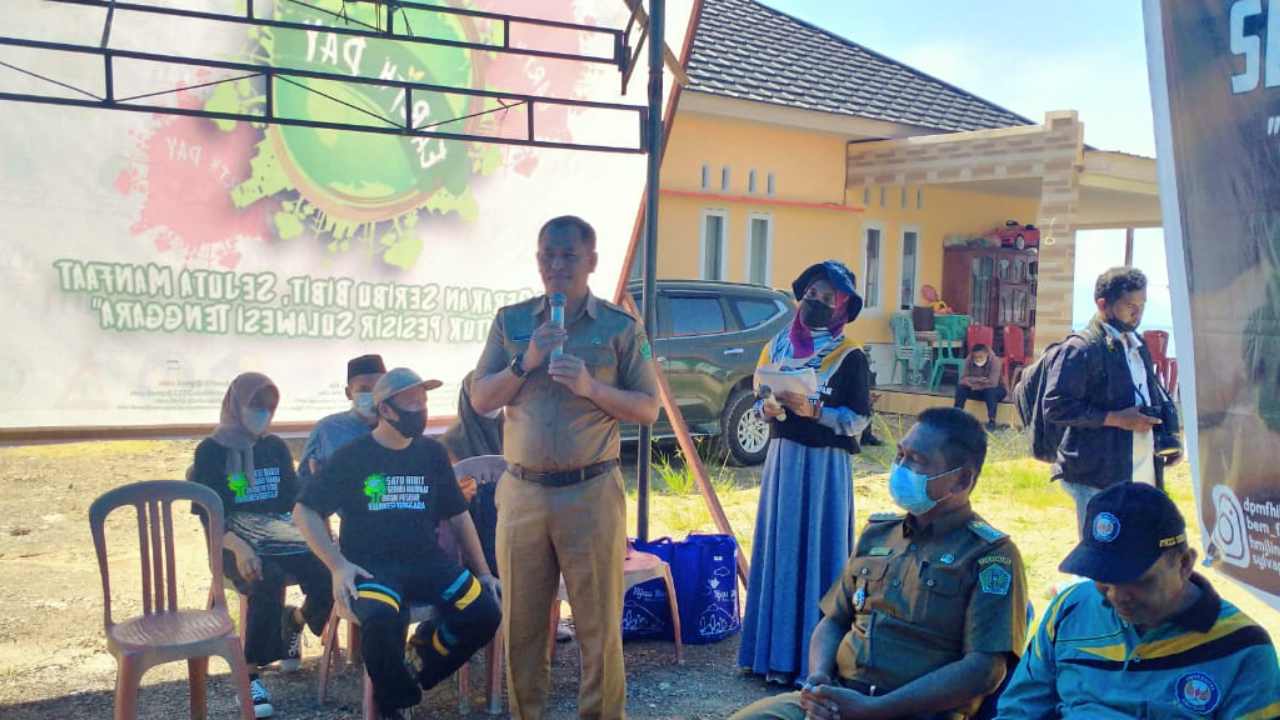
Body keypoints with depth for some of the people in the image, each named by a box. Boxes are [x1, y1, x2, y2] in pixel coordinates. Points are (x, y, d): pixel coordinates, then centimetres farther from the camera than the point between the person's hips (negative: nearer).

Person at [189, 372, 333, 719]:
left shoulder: (276, 447, 13)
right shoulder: (211, 451, -1)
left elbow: (294, 500, 12)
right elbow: (208, 515, -8)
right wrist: (239, 546, -27)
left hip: (280, 534, 4)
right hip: (234, 541, -4)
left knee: (327, 574, -25)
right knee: (269, 579, -37)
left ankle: (294, 623, 10)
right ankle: (249, 676, -25)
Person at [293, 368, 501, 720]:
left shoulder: (432, 453, 11)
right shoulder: (352, 456, 0)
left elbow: (458, 516, 18)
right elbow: (304, 511, 1)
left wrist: (482, 572, 13)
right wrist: (337, 566, -12)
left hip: (426, 560, 4)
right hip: (371, 563, -3)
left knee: (484, 612, -21)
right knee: (382, 619, -37)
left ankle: (425, 655, 12)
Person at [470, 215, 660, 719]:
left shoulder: (620, 327, 2)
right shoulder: (511, 322, 9)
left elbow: (648, 409, -1)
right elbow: (480, 400, 5)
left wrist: (591, 387, -16)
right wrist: (525, 362, -11)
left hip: (592, 493, -2)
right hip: (521, 492, 3)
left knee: (599, 625, 3)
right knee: (521, 623, 12)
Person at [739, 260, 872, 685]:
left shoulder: (850, 357, -5)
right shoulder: (780, 345, 10)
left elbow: (858, 420, -9)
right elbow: (760, 402, 15)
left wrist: (812, 411, -20)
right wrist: (768, 409, -7)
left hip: (824, 465, -5)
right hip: (781, 459, 5)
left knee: (816, 553, -2)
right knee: (777, 550, 8)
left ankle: (814, 658, 6)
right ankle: (775, 649, 18)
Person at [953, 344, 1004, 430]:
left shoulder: (994, 361, -25)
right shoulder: (969, 361, -13)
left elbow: (993, 383, -33)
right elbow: (963, 378, -15)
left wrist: (972, 381, -27)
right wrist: (978, 379, -29)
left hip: (996, 390, -4)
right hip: (977, 390, 4)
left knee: (990, 390, -38)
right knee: (960, 386, -20)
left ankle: (992, 420, -30)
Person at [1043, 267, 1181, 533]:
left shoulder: (1138, 346, 16)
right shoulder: (1080, 349, -11)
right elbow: (1055, 406, -17)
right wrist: (1117, 419, -18)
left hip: (1144, 476, 8)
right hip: (1098, 479, -8)